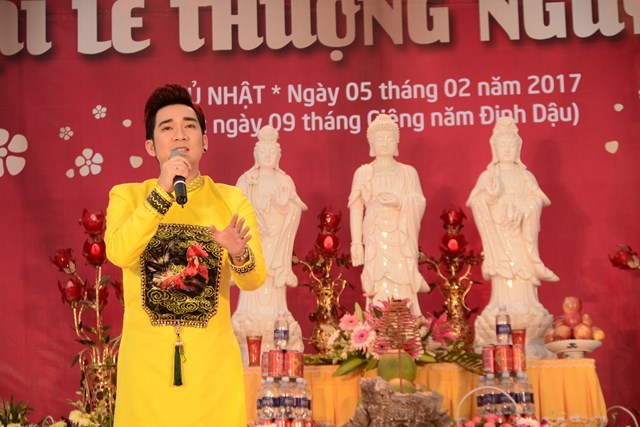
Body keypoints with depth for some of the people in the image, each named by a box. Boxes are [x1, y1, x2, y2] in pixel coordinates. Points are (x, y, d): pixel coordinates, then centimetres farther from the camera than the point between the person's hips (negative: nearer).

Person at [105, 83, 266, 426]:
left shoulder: (232, 201, 3)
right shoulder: (127, 196, 2)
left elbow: (254, 280, -7)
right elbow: (119, 253, -17)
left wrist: (239, 254, -29)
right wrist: (163, 192, -22)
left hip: (213, 359, 1)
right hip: (146, 359, -1)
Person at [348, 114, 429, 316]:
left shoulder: (408, 172, 11)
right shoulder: (363, 173, 9)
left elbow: (420, 203, 4)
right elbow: (356, 209, 4)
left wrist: (400, 202, -16)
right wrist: (356, 243, -3)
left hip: (402, 239, 1)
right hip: (375, 240, -1)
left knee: (404, 290, -6)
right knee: (379, 290, -8)